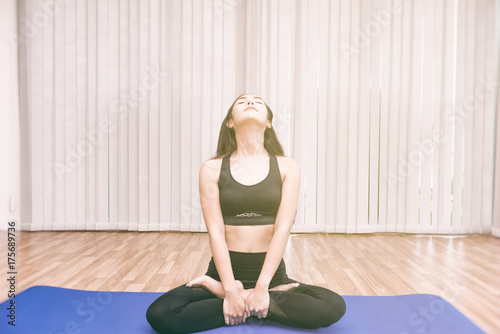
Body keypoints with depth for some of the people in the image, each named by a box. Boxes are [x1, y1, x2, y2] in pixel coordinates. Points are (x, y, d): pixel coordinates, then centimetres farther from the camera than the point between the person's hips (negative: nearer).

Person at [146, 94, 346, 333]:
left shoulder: (287, 167, -1)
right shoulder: (212, 169, -2)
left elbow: (283, 228, -9)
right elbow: (215, 231, -9)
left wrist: (262, 286, -17)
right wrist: (231, 289, -17)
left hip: (271, 272, 1)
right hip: (225, 271, -1)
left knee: (334, 307, -22)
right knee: (158, 314, -22)